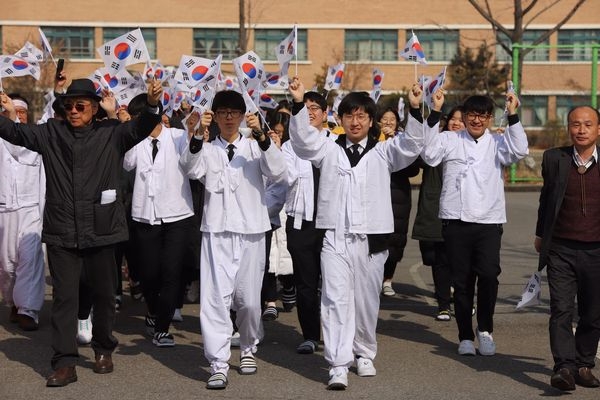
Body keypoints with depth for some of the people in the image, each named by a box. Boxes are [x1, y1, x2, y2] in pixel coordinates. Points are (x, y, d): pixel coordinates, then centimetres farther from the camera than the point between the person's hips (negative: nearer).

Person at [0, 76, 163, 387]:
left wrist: (152, 105, -31)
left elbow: (139, 129, -11)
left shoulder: (111, 134, 2)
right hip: (61, 232, 1)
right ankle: (65, 363, 6)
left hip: (101, 229, -1)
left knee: (104, 293, 11)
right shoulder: (51, 133, 8)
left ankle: (103, 350, 31)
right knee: (64, 296, 2)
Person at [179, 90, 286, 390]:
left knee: (249, 299, 6)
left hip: (251, 231, 1)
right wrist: (198, 135, -25)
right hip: (216, 232, 0)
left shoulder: (255, 148, 8)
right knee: (215, 297, -9)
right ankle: (218, 364, -8)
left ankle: (247, 348, 31)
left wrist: (261, 136, -19)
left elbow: (278, 173, -9)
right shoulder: (207, 149, 9)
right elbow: (191, 169, -11)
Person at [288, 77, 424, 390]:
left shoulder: (383, 152, 10)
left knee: (367, 301, 11)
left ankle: (364, 354, 29)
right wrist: (299, 104, -20)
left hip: (371, 238, 1)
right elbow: (303, 139, -5)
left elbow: (411, 144, -5)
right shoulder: (329, 150, 10)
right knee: (337, 299, -10)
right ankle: (338, 366, -12)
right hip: (335, 237, -1)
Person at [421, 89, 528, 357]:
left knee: (489, 274, -16)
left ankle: (485, 329, 5)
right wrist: (435, 114, -10)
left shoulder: (498, 143, 10)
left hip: (489, 222, 0)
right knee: (462, 281, 6)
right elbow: (430, 154, -8)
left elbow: (519, 151, -8)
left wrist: (513, 116, -12)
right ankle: (466, 336, 19)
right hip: (455, 221, 1)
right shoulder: (449, 140, 8)